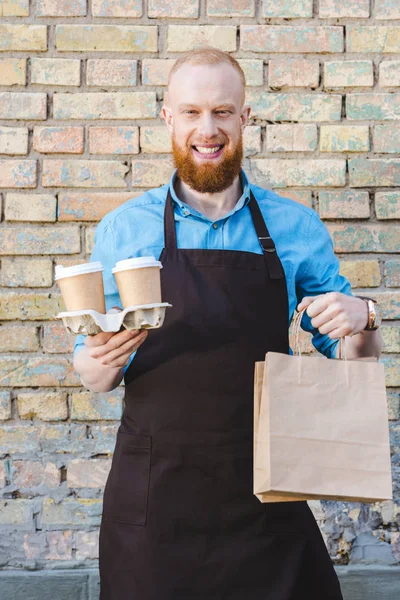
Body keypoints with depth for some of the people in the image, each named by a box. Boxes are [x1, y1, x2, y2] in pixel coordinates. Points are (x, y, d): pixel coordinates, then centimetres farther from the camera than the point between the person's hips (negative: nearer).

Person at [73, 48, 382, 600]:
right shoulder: (123, 229, 0)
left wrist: (361, 321, -13)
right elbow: (93, 377, 5)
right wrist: (104, 359, -17)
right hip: (154, 491, 0)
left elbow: (355, 360, 9)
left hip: (266, 492, 1)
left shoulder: (297, 228, 2)